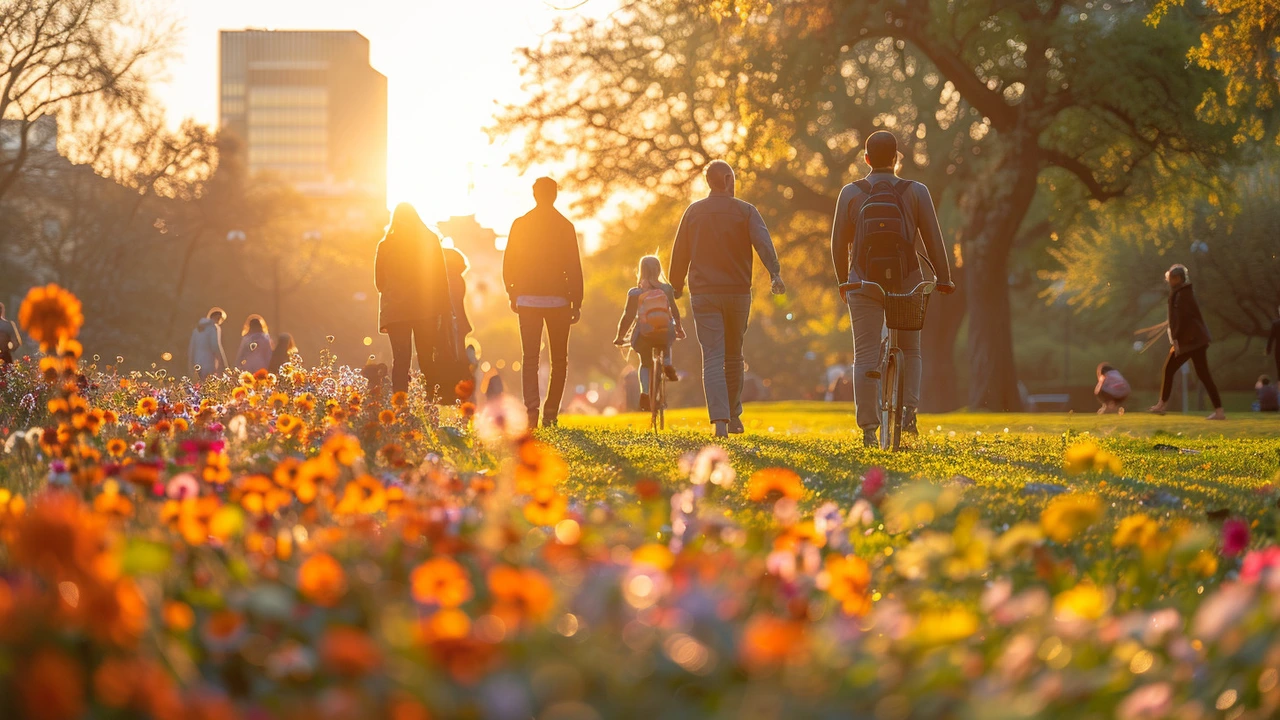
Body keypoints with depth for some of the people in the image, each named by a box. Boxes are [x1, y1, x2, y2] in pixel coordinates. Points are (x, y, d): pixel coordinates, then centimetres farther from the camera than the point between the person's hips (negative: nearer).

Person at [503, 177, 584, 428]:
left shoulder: (520, 225, 1)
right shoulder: (565, 226, -3)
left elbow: (508, 264, 3)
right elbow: (574, 268, -4)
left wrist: (513, 295, 15)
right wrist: (576, 302, 1)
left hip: (527, 300, 1)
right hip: (557, 300, -1)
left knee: (530, 358, 0)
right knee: (559, 360, 10)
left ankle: (531, 408, -19)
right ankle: (550, 413, 7)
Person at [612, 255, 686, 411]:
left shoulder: (635, 293, -5)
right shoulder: (667, 289, 0)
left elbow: (628, 316, -4)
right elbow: (675, 311, 7)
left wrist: (620, 336, 8)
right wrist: (679, 329, 22)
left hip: (643, 336, -1)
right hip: (666, 334, 1)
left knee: (645, 364, 18)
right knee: (667, 345, 36)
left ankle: (644, 393, -4)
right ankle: (667, 365, 8)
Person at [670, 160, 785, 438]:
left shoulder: (694, 212, 5)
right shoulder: (746, 211, 0)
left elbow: (680, 252, 9)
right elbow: (763, 242, -15)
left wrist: (677, 285, 21)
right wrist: (775, 274, -25)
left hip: (703, 293, 0)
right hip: (738, 291, 0)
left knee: (712, 358, -6)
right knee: (734, 355, 16)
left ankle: (719, 420, -21)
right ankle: (734, 415, 24)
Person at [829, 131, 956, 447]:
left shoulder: (851, 193, 1)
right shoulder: (916, 192, 0)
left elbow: (839, 242, 5)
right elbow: (932, 238, 0)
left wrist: (843, 280, 17)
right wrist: (943, 277, 8)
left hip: (864, 281, 0)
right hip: (906, 280, 0)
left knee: (865, 356, 1)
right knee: (910, 350, 16)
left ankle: (868, 429, -3)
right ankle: (909, 410, -1)